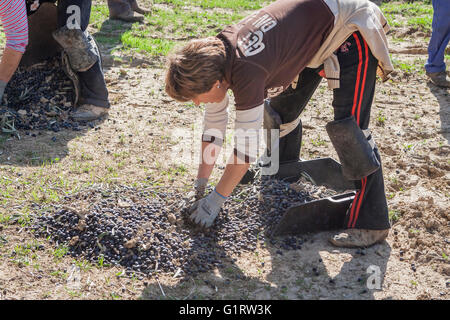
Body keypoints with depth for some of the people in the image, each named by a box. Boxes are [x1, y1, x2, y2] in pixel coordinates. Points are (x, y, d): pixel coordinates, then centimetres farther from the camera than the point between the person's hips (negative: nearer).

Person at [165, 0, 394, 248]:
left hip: (351, 29, -9)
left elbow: (245, 149, -29)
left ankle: (371, 225, -9)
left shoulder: (246, 72, -35)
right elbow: (214, 124, 1)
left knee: (348, 127, -16)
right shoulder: (214, 55, -9)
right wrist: (200, 182, 5)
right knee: (281, 109, 12)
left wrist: (215, 200, -18)